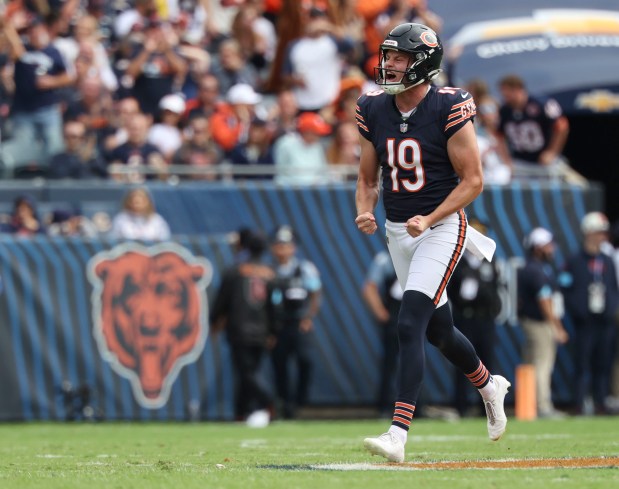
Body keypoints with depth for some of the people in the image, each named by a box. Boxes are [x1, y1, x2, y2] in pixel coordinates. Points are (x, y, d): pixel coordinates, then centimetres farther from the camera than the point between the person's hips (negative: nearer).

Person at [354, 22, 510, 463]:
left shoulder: (449, 108, -14)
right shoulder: (374, 110, 3)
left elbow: (473, 181, -12)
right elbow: (368, 178, 12)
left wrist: (429, 220, -22)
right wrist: (365, 211, -9)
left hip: (442, 228, -6)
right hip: (397, 230, 6)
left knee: (410, 324, -19)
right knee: (439, 328, 18)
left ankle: (398, 435, -24)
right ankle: (489, 385, 47)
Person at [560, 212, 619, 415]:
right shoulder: (574, 261, -1)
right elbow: (567, 289, -5)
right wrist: (577, 312, -13)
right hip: (585, 321, -5)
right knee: (583, 364, -5)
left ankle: (600, 404, 10)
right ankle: (580, 404, -3)